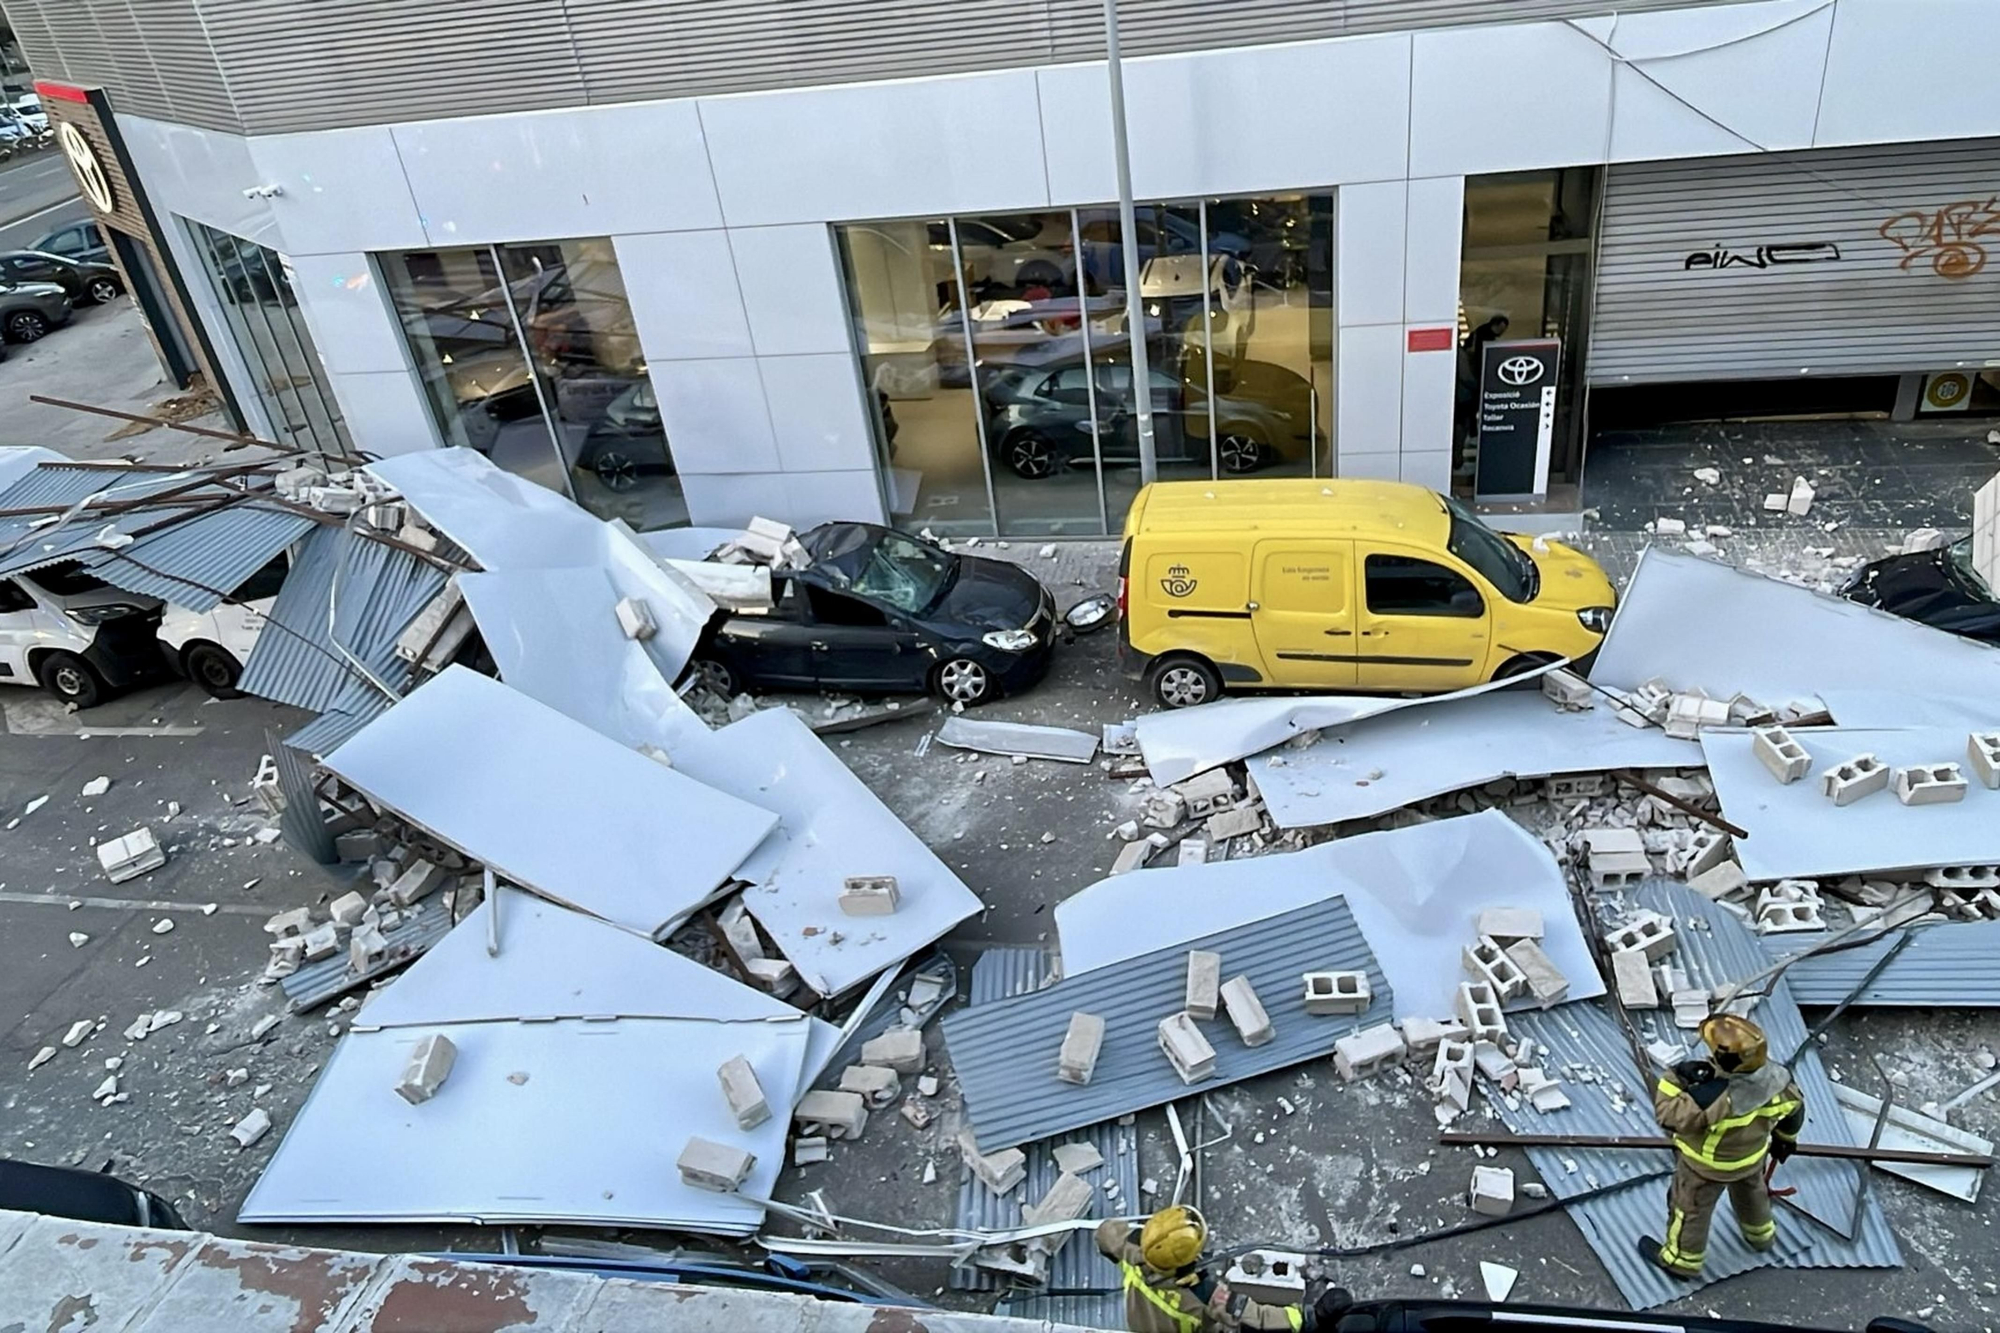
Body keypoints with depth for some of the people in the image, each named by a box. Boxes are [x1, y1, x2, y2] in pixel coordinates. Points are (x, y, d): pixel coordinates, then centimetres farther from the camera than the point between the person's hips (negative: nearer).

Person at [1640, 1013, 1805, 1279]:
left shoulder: (1711, 1097, -47)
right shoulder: (1776, 1075, -26)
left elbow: (1669, 1116, -36)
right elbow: (1794, 1106, -3)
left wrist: (1675, 1078, -32)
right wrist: (1786, 1138, 17)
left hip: (1707, 1165, -6)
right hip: (1752, 1154, 6)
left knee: (1690, 1208, 20)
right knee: (1751, 1192, 37)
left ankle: (1681, 1260, 43)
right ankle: (1760, 1235, 66)